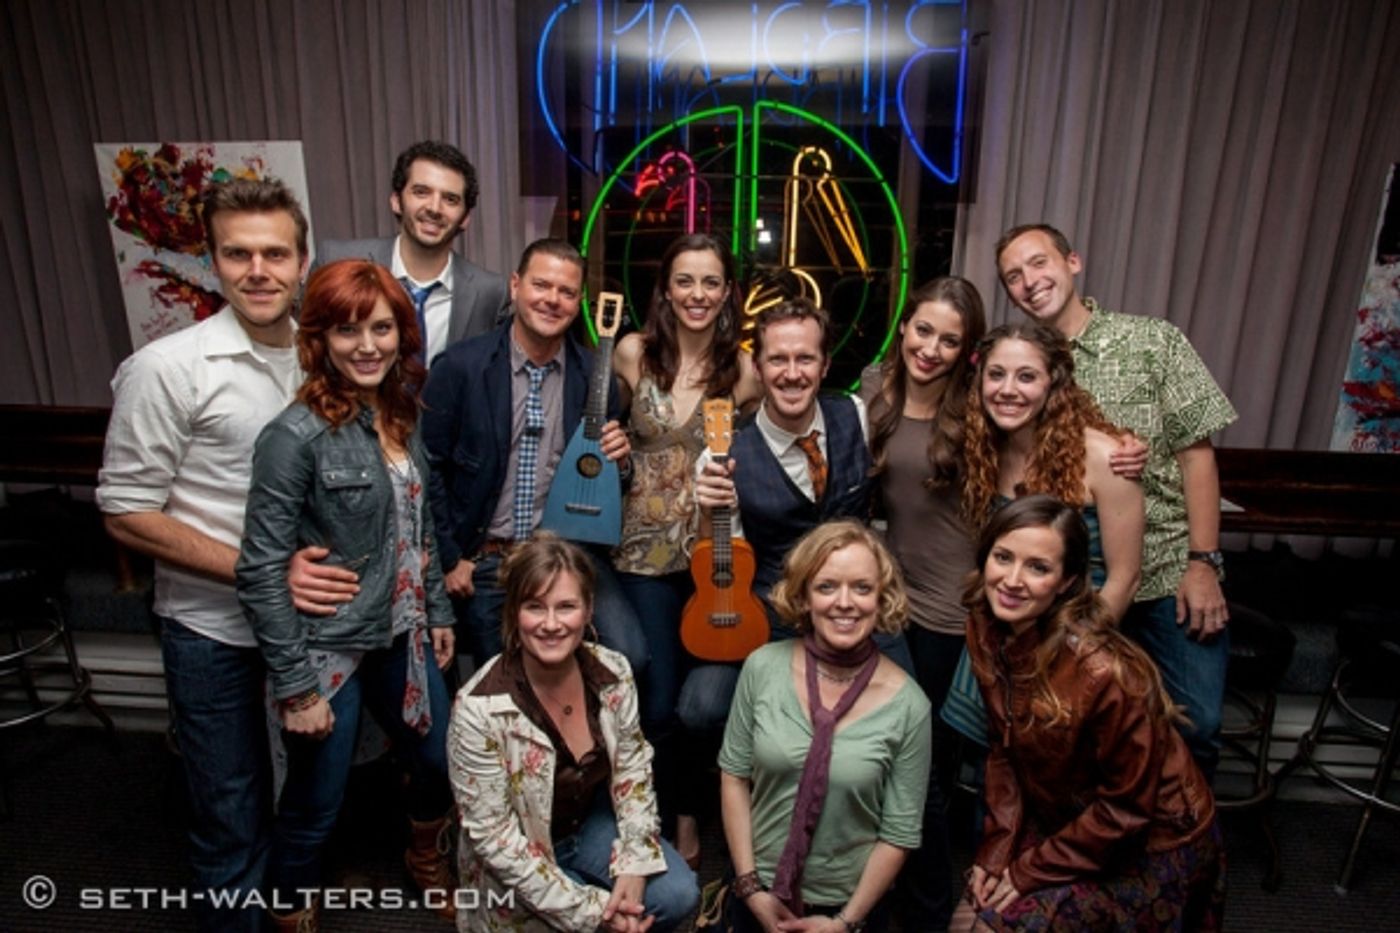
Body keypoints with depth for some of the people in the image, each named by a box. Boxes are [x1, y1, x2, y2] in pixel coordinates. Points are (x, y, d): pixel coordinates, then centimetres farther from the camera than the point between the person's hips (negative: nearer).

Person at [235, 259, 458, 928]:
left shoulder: (400, 415, 2)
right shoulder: (297, 435, -19)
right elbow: (261, 571, -18)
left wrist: (438, 612, 13)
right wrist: (295, 686, -16)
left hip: (401, 636, 7)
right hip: (328, 649, -7)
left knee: (443, 760, 21)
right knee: (314, 809, 11)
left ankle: (424, 859, 52)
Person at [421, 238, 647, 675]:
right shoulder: (461, 365, -9)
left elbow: (607, 474, 10)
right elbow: (429, 468, -4)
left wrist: (620, 460, -14)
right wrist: (449, 559, -4)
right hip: (484, 560, -1)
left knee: (629, 655, -15)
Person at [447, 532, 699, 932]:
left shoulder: (614, 672, -16)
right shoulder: (479, 710, -28)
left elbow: (633, 771, -3)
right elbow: (493, 836, -21)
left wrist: (633, 868, -14)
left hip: (593, 823, 4)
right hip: (520, 871, -3)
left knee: (678, 894, -13)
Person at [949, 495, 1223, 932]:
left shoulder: (1104, 673, -33)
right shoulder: (986, 631, -13)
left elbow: (1127, 807, -20)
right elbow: (1004, 750, -1)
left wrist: (1032, 869, -14)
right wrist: (998, 848, -6)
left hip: (1151, 845, -5)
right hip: (1067, 821, 5)